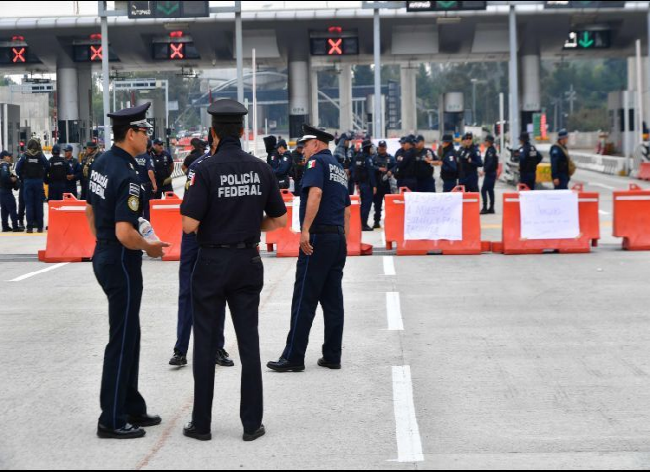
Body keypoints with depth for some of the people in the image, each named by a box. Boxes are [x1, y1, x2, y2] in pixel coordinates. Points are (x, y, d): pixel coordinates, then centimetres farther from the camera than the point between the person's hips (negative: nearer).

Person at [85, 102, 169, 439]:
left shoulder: (101, 163, 5)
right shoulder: (127, 177, -23)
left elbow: (91, 210, 17)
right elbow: (124, 233, -27)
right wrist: (149, 247, -10)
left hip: (103, 256, 10)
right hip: (122, 262, -9)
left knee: (128, 335, 18)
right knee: (122, 340, -1)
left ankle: (132, 408, 27)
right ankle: (111, 421, 5)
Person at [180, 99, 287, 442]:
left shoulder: (207, 170, -13)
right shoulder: (261, 169, 0)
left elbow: (189, 224, -17)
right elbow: (278, 219, 6)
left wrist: (202, 221, 5)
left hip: (212, 262, -3)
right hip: (248, 262, 3)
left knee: (206, 343, 6)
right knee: (249, 342, 7)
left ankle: (201, 424, 11)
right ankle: (252, 423, 9)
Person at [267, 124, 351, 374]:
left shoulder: (317, 161, -6)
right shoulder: (340, 168, 21)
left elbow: (315, 193, -22)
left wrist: (305, 230, -25)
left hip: (318, 236, -8)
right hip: (338, 238, 9)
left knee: (304, 300, -6)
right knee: (333, 299, 9)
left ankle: (293, 358, -4)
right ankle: (332, 356, 10)